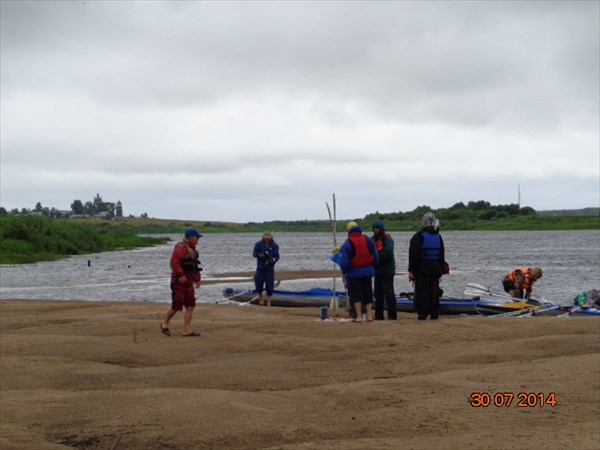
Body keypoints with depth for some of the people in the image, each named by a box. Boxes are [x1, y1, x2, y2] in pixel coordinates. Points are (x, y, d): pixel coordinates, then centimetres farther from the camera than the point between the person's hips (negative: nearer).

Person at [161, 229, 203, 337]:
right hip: (179, 282, -9)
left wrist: (197, 279, 19)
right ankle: (165, 324, 17)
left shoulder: (192, 249, 17)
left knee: (190, 306, 3)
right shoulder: (181, 247, -14)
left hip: (189, 283, 9)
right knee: (177, 306, -4)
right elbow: (174, 261, -26)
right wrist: (180, 275, -29)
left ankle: (187, 330, 3)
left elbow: (194, 266, 25)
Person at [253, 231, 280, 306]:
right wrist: (260, 255, -20)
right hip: (260, 267, 1)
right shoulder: (258, 244, -1)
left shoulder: (274, 246, -3)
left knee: (269, 285, -4)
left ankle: (269, 301, 4)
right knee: (258, 283, 3)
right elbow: (254, 253, 1)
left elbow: (277, 256, -4)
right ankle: (260, 298, 26)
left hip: (270, 268, -1)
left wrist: (273, 260, -26)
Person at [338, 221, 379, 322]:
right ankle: (369, 315, 6)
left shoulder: (347, 244, -9)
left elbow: (343, 261, -11)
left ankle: (358, 316, -3)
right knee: (368, 294, 11)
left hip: (354, 272, -3)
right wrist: (372, 267, 20)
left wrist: (344, 273, 2)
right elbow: (376, 257, 8)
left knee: (356, 295, 3)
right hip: (368, 271, 4)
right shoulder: (368, 240, 4)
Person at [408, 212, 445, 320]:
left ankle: (422, 314, -3)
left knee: (421, 291, -1)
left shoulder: (419, 235, -10)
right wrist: (441, 270, 19)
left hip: (422, 269, -5)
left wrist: (411, 271, -10)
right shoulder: (438, 236, 10)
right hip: (435, 269, 5)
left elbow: (413, 254, -13)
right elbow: (442, 255, 14)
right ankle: (434, 314, 8)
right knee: (434, 291, 8)